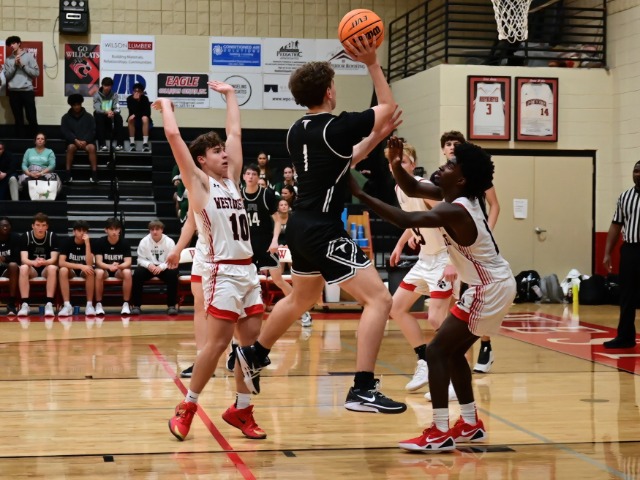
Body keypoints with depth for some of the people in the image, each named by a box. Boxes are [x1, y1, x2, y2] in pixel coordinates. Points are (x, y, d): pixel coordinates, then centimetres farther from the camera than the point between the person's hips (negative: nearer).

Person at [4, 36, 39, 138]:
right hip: (13, 92, 2)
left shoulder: (29, 56, 3)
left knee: (31, 117, -4)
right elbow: (7, 75, 4)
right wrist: (14, 65, -7)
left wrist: (23, 65, -8)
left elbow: (36, 73, -2)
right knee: (18, 119, 5)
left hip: (27, 90, -2)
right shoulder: (8, 59, 10)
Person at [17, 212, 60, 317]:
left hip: (46, 268, 0)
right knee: (23, 268, -33)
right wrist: (34, 262, -42)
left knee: (52, 268, -34)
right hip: (32, 269, 0)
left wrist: (44, 262, -41)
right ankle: (25, 305, -36)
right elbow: (23, 259, -18)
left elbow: (54, 259, -16)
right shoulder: (26, 237, -8)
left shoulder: (53, 237, -8)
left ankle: (49, 304, -37)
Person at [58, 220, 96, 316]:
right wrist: (80, 266, -34)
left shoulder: (90, 242, -13)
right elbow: (61, 263, -23)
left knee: (90, 271, -35)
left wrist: (87, 243, -31)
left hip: (83, 271, 0)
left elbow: (89, 264, -26)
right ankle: (67, 305, -33)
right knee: (63, 270, -34)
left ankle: (89, 305, -27)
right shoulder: (67, 242, -13)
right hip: (71, 270, 0)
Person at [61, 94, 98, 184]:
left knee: (91, 147, -34)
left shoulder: (88, 116, 8)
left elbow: (93, 131, 1)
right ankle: (68, 174, -33)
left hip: (86, 141, 0)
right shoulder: (66, 117, 8)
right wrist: (76, 140, -18)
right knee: (71, 147, -35)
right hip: (73, 141, 0)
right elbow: (65, 132, -2)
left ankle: (94, 174, -35)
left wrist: (85, 141, -17)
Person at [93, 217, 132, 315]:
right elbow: (99, 262, -17)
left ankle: (126, 304, -24)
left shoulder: (125, 243, -9)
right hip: (105, 269, -1)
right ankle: (98, 304, -24)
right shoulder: (100, 242, -11)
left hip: (120, 270, 1)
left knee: (127, 272, -34)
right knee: (99, 272, -36)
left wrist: (118, 266, -38)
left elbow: (128, 262, -16)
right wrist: (110, 266, -38)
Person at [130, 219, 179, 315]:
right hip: (148, 267, 1)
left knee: (173, 273, -32)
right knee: (137, 273, -29)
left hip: (164, 268, -1)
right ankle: (136, 305, -20)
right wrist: (149, 265, -25)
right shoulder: (144, 241, -4)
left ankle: (171, 305, -21)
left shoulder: (169, 242, -8)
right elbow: (141, 259, -3)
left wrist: (161, 267, -29)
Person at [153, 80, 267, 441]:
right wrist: (166, 104, 8)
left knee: (253, 341, 4)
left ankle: (241, 409, 15)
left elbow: (236, 133, 21)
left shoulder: (231, 178, 16)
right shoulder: (199, 182, 0)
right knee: (219, 342, -9)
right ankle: (187, 408, 4)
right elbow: (174, 136, -6)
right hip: (222, 272, -7)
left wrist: (230, 94, 27)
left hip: (248, 270, 7)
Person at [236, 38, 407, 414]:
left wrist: (375, 136, 19)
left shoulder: (297, 132, 8)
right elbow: (388, 107, -2)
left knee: (302, 299, 30)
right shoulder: (336, 127, -16)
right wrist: (372, 64, 2)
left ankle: (254, 355, 45)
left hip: (302, 228, 9)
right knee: (379, 299, -9)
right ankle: (363, 389, -15)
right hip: (324, 232, -9)